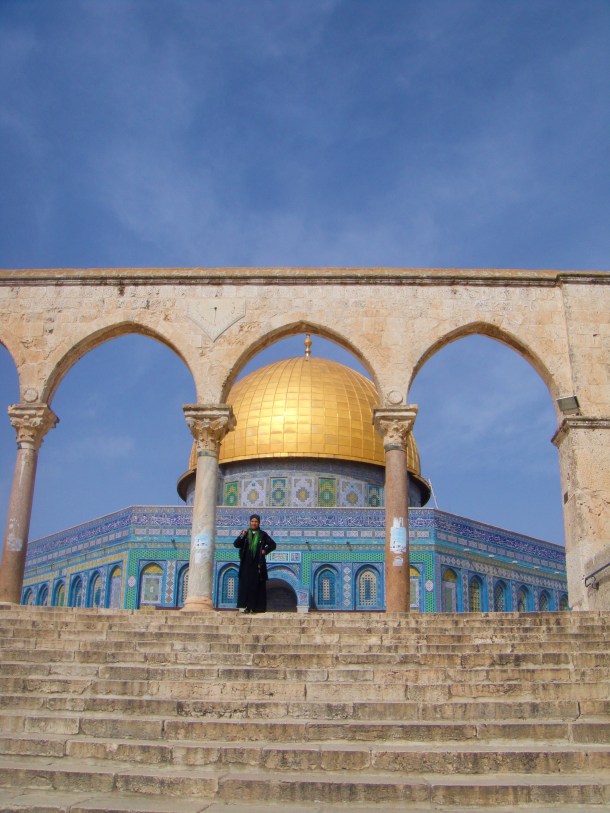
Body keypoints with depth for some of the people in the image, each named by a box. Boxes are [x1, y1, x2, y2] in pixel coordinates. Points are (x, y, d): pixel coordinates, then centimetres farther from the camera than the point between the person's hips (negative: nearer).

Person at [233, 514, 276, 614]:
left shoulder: (263, 534, 4)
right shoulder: (245, 533, 7)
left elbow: (273, 545, 9)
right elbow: (236, 544, -3)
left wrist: (265, 551, -3)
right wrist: (242, 535, -16)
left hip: (258, 564, -2)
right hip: (246, 564, 2)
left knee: (257, 585, -1)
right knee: (246, 585, -1)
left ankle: (258, 607, 3)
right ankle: (248, 606, 3)